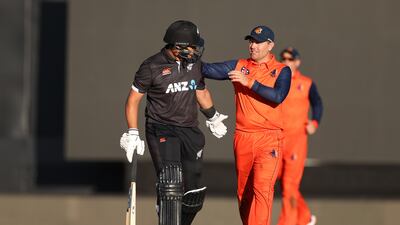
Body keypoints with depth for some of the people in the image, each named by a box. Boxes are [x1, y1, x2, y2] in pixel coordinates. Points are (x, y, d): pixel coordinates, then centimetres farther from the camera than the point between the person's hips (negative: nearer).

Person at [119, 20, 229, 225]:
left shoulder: (195, 64, 7)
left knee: (194, 193, 5)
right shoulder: (152, 67, -9)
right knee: (170, 183, -23)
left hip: (189, 131, 6)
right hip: (161, 130, -5)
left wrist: (212, 117, 38)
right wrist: (132, 134, -9)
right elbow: (133, 100, -3)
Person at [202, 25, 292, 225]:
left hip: (268, 139, -4)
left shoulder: (282, 71, 2)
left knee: (262, 189, -15)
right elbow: (210, 70, 0)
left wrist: (249, 82, -20)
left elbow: (278, 96, -15)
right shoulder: (239, 66, 11)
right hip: (242, 138, 4)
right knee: (243, 191, 11)